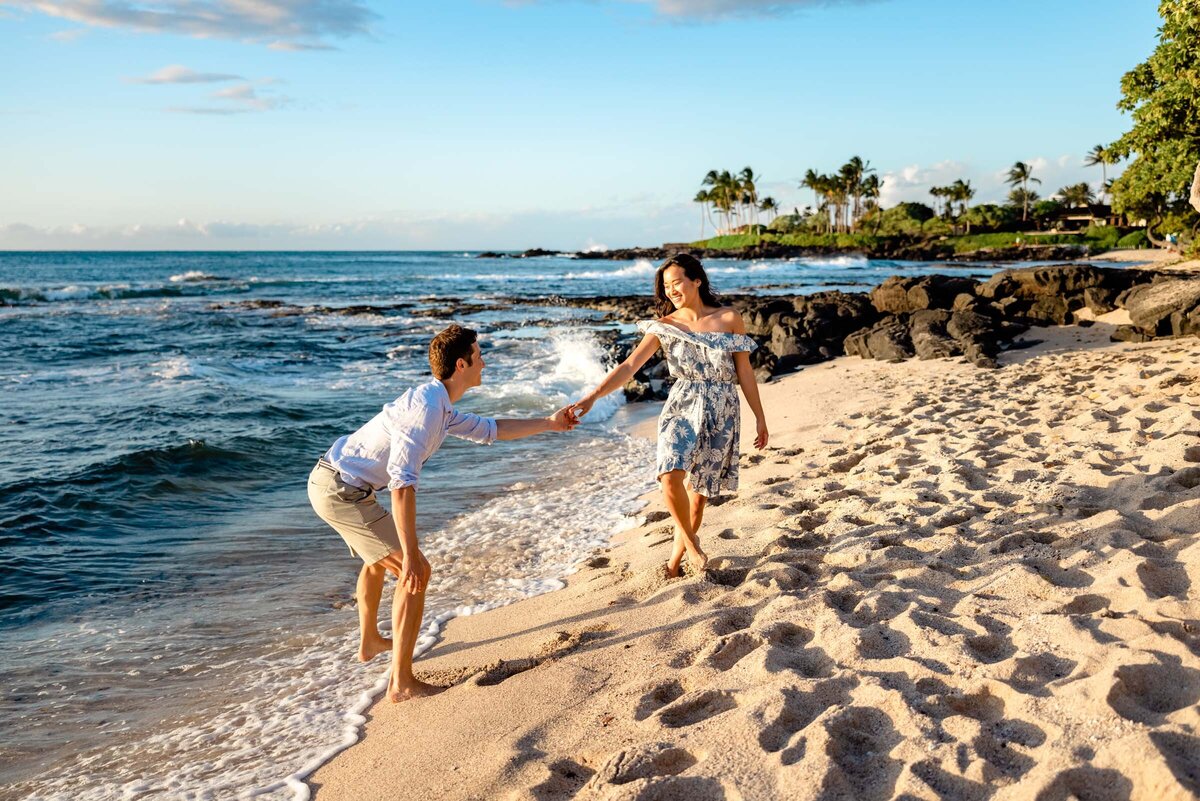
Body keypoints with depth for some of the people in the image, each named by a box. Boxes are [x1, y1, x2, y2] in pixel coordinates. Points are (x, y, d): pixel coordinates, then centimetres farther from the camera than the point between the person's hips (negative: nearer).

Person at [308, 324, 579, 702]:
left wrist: (550, 423, 27)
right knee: (415, 573, -8)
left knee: (380, 556, 32)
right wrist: (411, 555, -31)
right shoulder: (426, 406, -22)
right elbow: (402, 481, -30)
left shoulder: (441, 407, 11)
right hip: (343, 491, -11)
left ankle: (370, 641, 51)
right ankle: (402, 683, -3)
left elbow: (488, 430, 26)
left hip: (328, 481, 11)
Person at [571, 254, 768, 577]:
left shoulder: (729, 319, -1)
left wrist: (760, 417, 6)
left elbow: (744, 372, 4)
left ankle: (677, 552, 25)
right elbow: (629, 366, -9)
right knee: (671, 476, -22)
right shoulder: (664, 326, 0)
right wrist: (593, 395, -22)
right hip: (682, 408, 0)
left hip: (722, 413, 0)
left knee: (699, 488, 6)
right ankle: (690, 541, 2)